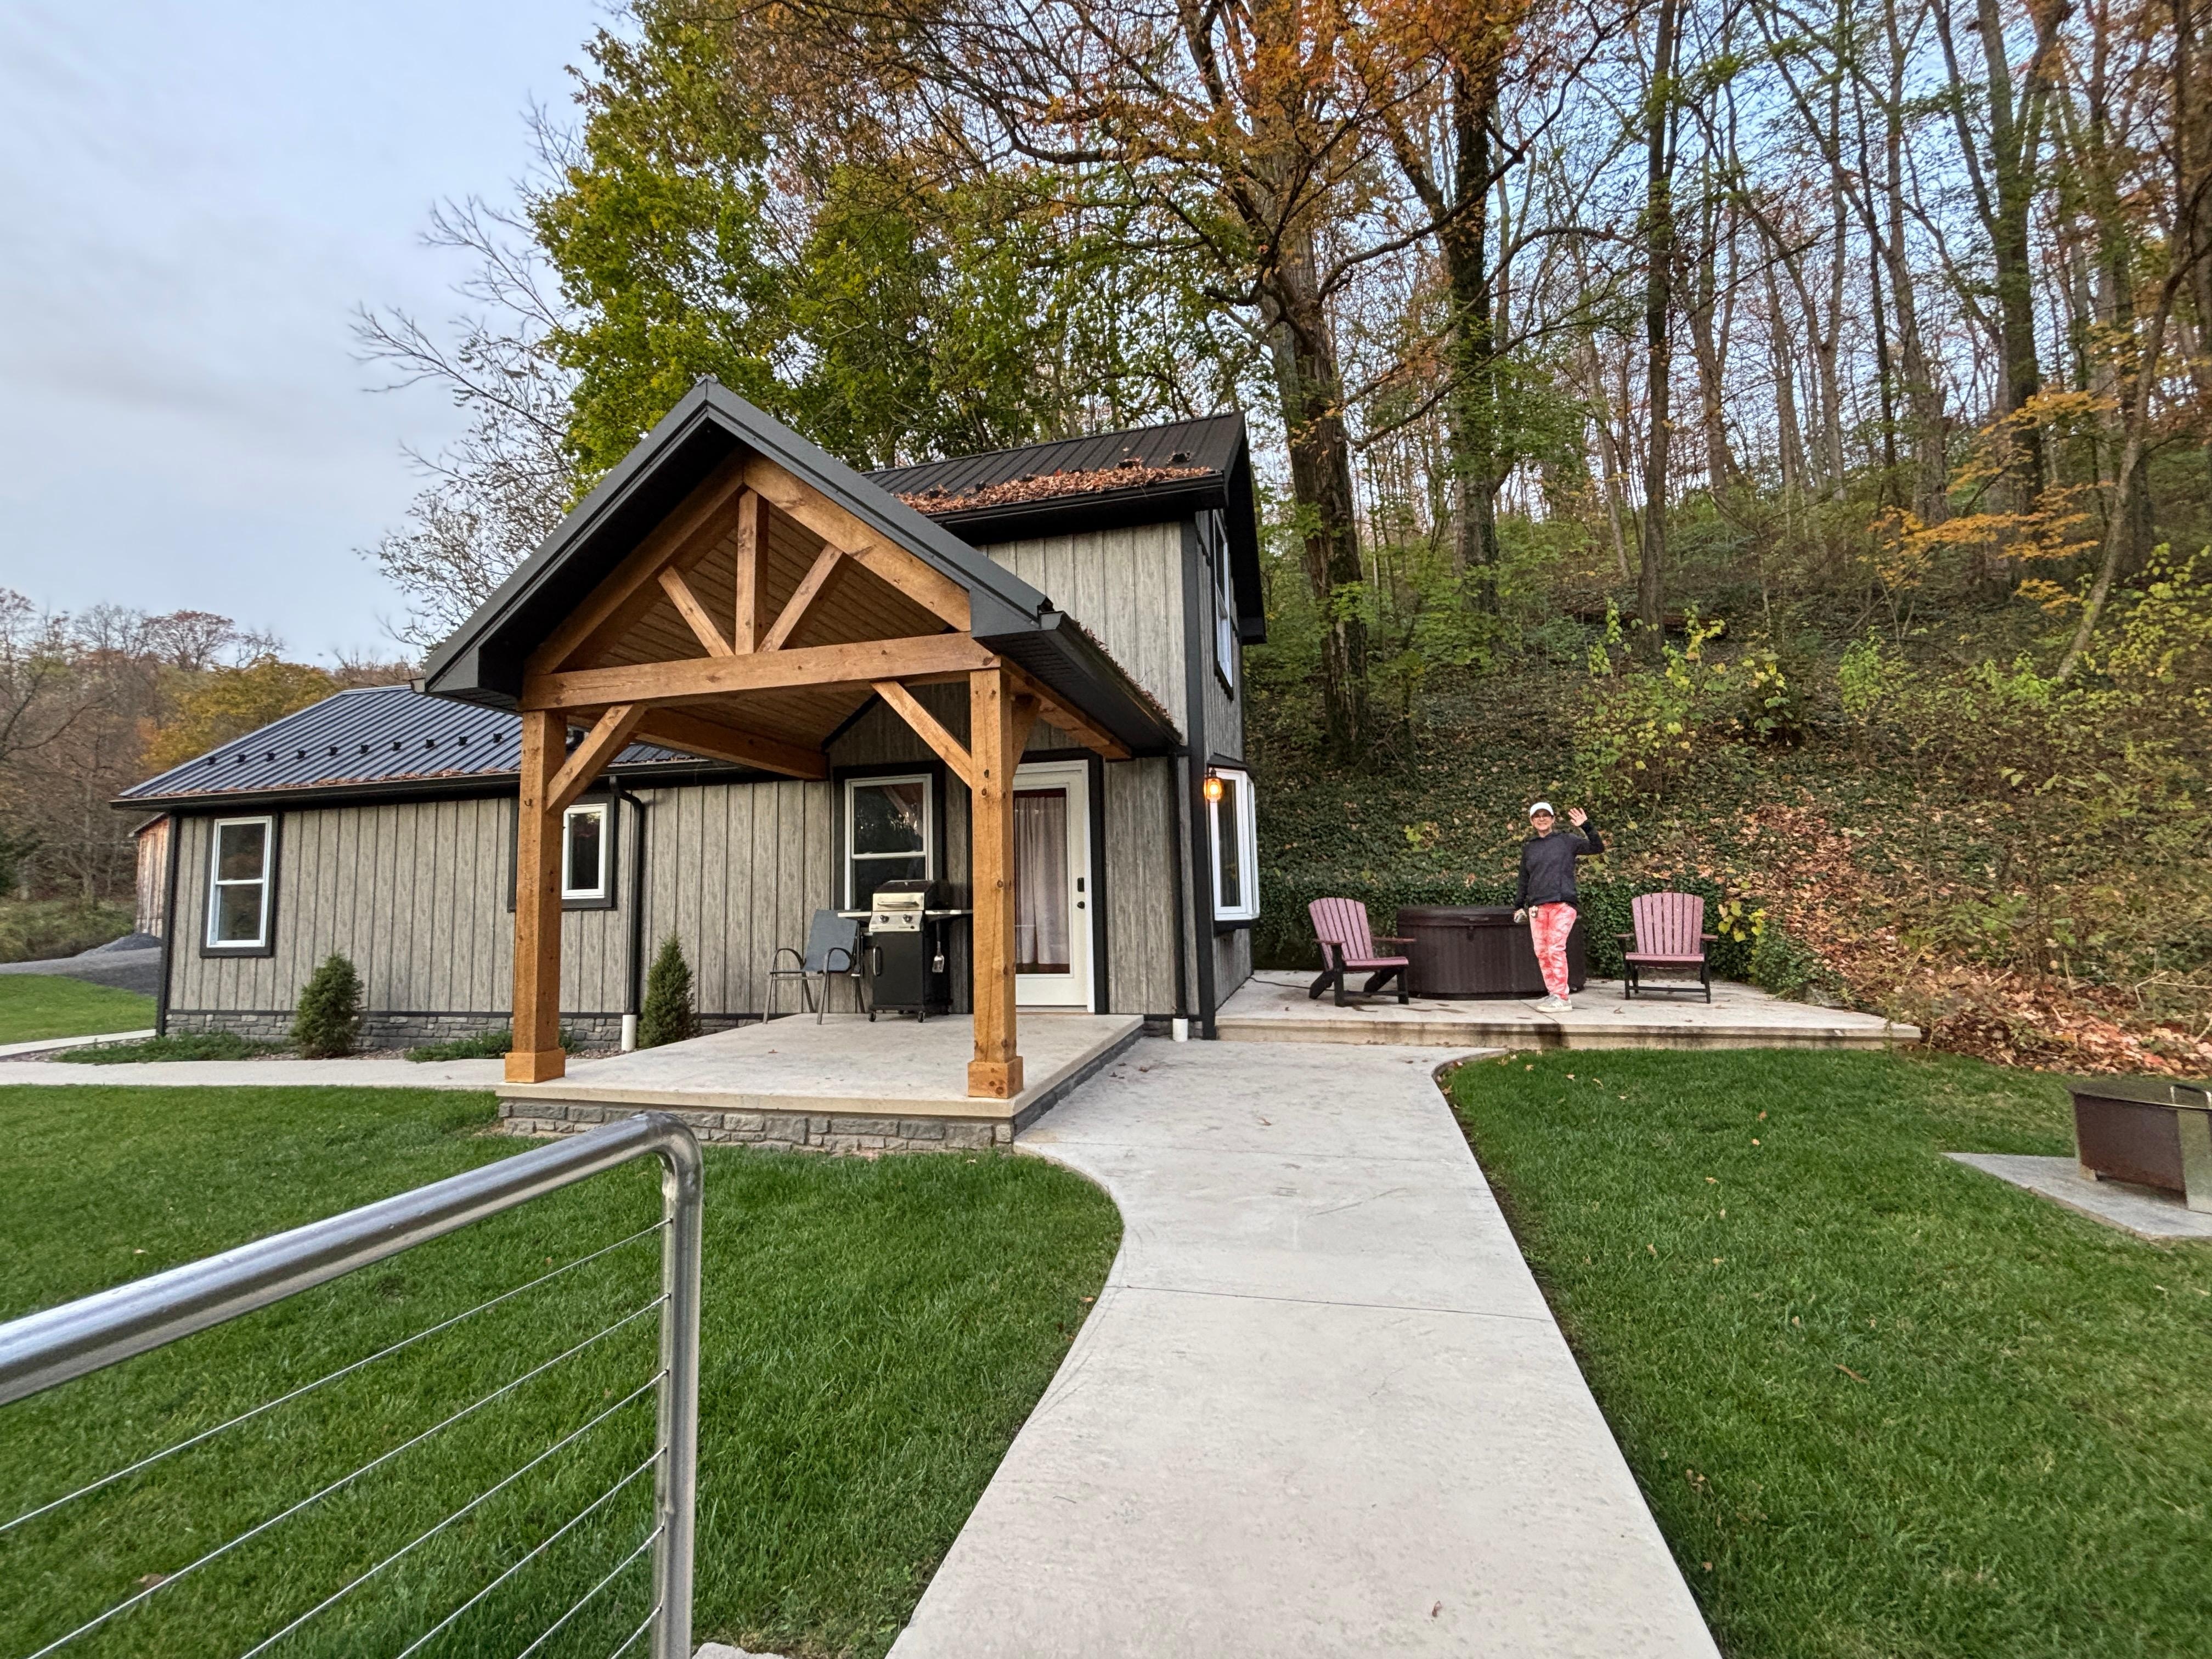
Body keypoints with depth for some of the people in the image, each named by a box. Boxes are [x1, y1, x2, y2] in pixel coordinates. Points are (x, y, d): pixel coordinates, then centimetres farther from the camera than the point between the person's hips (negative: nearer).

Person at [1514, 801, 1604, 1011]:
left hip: (1562, 904, -4)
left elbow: (1598, 848, -4)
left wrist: (1587, 827, -15)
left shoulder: (1567, 842, 5)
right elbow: (1524, 879, 21)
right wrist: (1519, 906, 20)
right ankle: (1554, 993, 14)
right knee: (1541, 951, 4)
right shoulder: (1528, 847, 15)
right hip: (1536, 907, 5)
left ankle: (1562, 997, -7)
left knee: (1556, 949, -13)